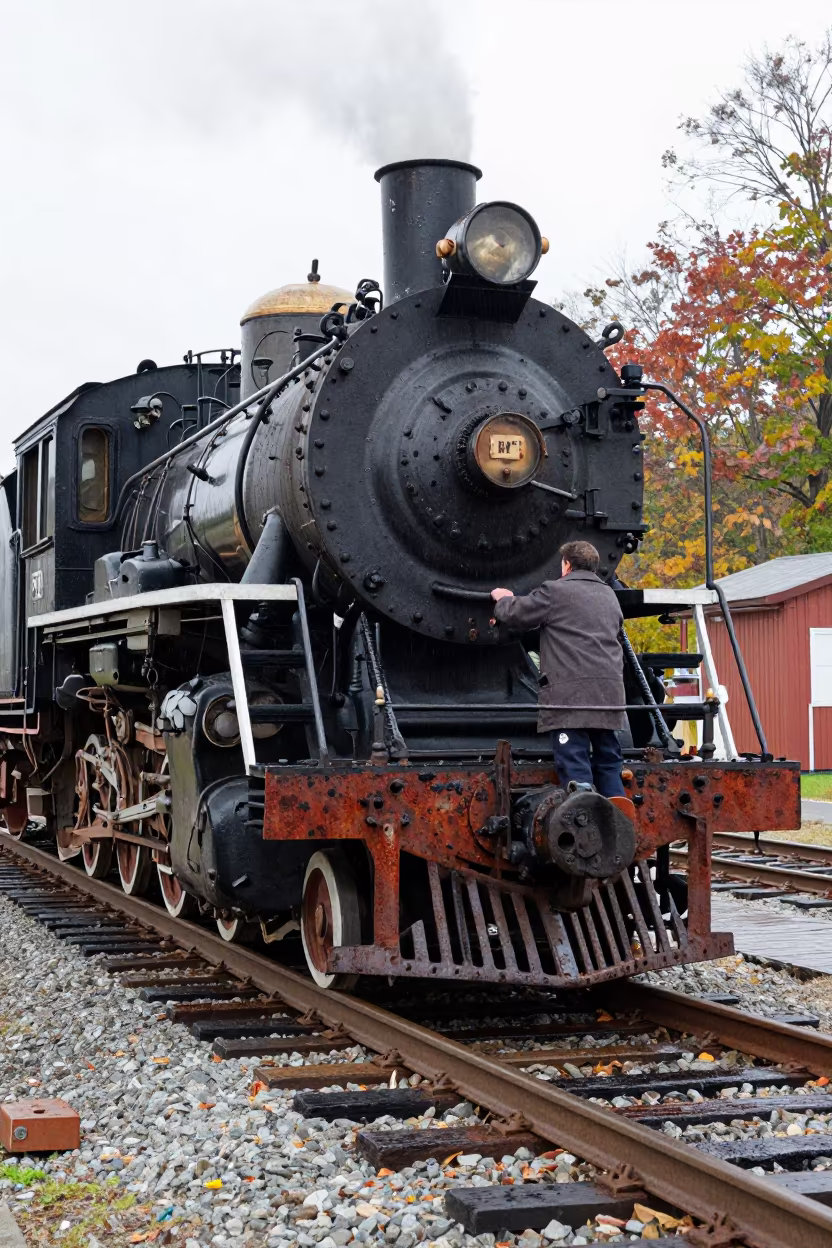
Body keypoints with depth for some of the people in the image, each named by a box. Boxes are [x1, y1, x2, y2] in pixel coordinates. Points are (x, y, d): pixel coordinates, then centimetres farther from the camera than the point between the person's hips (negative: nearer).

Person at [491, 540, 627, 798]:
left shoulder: (555, 591, -1)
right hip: (609, 694, 6)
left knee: (574, 767, -9)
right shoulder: (610, 597, 21)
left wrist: (503, 600, 27)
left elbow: (516, 615, 3)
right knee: (608, 765, 11)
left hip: (570, 695, -6)